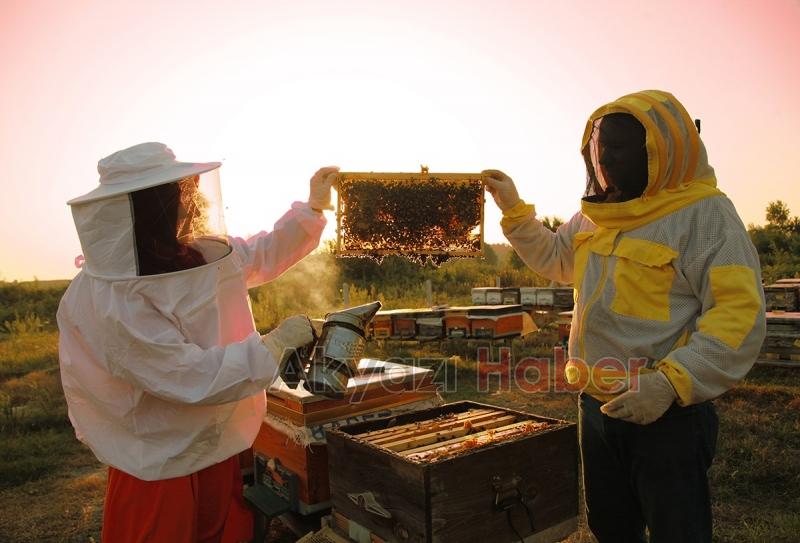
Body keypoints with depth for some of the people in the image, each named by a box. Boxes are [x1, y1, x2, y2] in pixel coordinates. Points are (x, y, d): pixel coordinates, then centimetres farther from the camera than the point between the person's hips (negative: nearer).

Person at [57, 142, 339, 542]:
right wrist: (278, 343, -21)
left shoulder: (197, 253, -4)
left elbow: (260, 255, 13)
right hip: (161, 470, -7)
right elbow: (196, 378, -29)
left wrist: (313, 207, 8)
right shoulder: (111, 302, -28)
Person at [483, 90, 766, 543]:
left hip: (669, 414, -7)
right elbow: (553, 258, 24)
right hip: (598, 406, 7)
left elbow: (740, 316, -21)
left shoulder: (706, 215, -15)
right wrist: (513, 209, 13)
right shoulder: (596, 217, 7)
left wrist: (670, 382, -30)